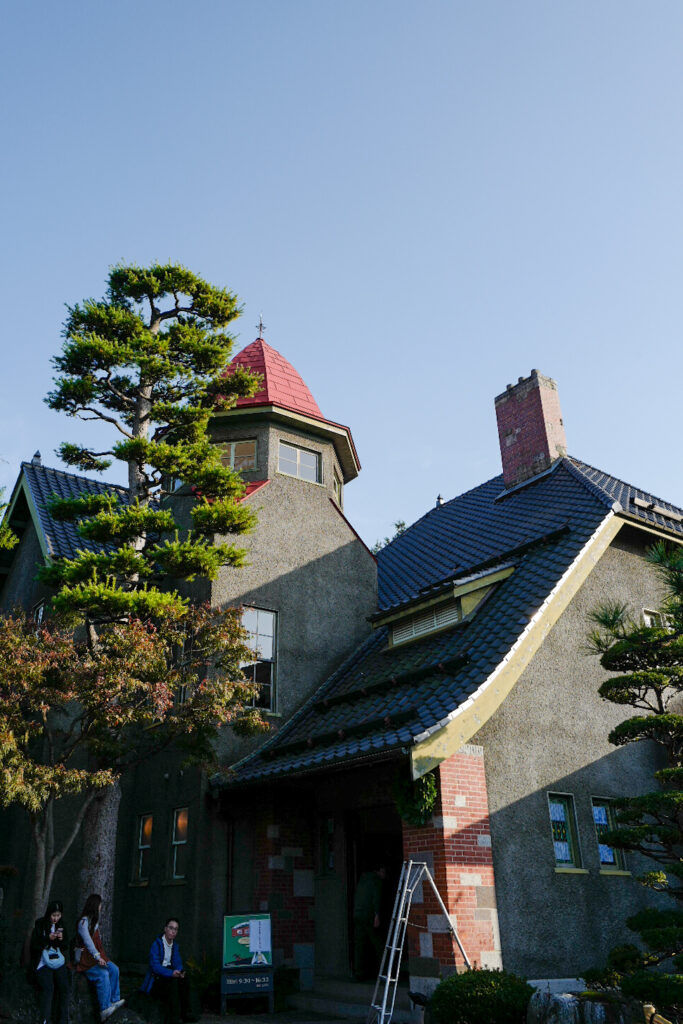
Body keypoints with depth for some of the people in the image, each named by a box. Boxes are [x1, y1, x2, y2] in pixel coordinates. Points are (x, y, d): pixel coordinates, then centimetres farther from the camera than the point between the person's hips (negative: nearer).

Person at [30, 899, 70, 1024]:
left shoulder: (61, 925, 13)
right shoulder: (40, 925, 0)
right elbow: (34, 945, -4)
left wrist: (62, 939, -7)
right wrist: (48, 938, -18)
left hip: (59, 961, 3)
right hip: (43, 962, -3)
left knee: (64, 987, -15)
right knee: (48, 987, -25)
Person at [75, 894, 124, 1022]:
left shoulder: (95, 921, 16)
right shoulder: (83, 922, -12)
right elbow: (87, 941, -20)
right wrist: (98, 957, -26)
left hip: (96, 957, 8)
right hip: (85, 959, -8)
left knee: (114, 969, -11)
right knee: (103, 974, -27)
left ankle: (114, 1000, -10)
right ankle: (105, 1009, -25)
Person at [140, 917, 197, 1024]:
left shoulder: (175, 944, 9)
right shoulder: (156, 944, -14)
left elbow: (177, 962, 9)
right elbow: (155, 965, -23)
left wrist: (180, 971, -15)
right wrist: (171, 973, -33)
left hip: (169, 973, 6)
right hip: (156, 978, -6)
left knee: (183, 979, -20)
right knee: (173, 981, -31)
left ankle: (185, 1013, -11)